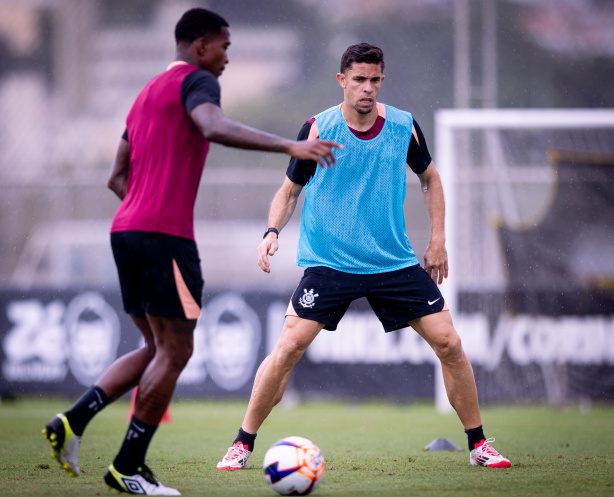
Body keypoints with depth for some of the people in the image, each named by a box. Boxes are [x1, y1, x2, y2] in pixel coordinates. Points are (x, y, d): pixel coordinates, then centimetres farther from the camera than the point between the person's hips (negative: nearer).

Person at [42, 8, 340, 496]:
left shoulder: (147, 95, 25)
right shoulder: (195, 81, -4)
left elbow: (118, 177, 27)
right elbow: (215, 128, -27)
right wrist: (289, 146, -31)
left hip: (126, 232, 9)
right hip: (166, 236, -9)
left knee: (160, 348, 15)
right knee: (175, 351, -2)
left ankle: (71, 423, 1)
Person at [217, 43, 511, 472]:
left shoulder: (404, 127, 0)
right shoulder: (317, 129, -6)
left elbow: (430, 178, 16)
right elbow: (290, 190, 4)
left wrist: (438, 239, 8)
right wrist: (273, 232, -14)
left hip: (395, 260, 2)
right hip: (329, 262, -2)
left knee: (449, 343, -4)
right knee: (289, 346, -15)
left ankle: (479, 445, 12)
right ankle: (243, 445, -1)